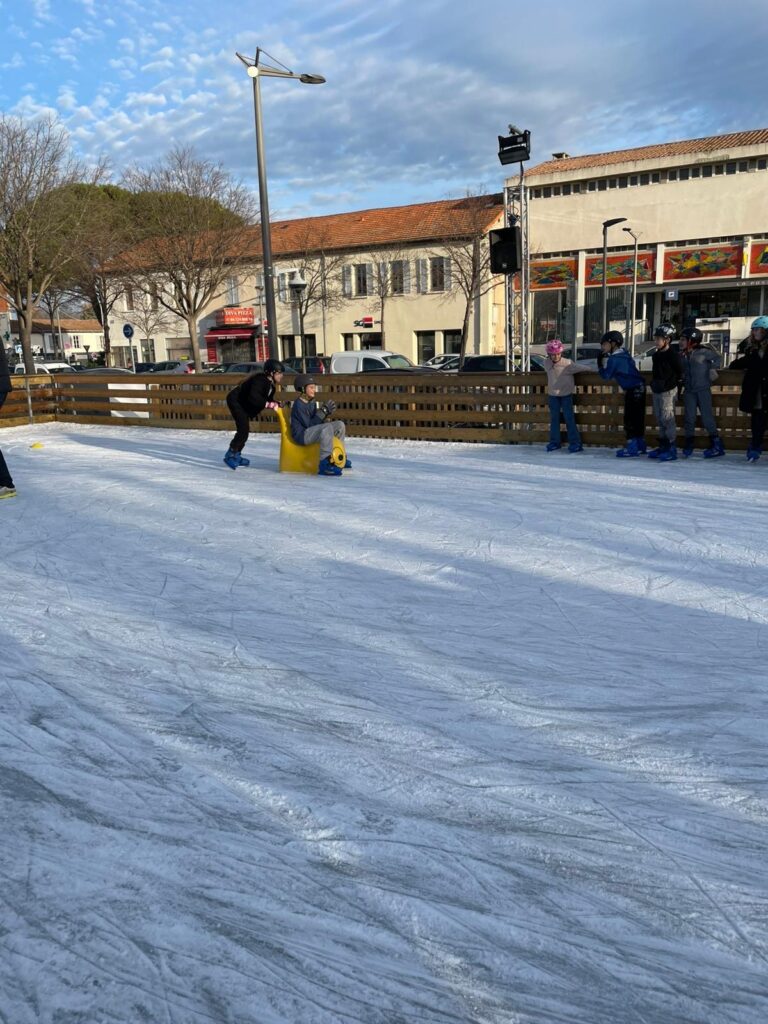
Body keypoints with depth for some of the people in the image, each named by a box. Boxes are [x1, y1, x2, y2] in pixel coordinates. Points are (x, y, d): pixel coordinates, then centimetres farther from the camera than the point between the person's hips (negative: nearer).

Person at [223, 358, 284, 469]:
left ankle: (236, 455, 29)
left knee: (244, 431, 16)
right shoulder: (260, 380, -28)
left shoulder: (270, 384, 3)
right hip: (236, 401, -10)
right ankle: (230, 455, -13)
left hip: (244, 405, 10)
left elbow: (268, 399, 9)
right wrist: (269, 404, -42)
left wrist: (276, 404, -11)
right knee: (244, 429, -19)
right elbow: (253, 397, -40)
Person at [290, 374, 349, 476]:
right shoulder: (299, 405, -15)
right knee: (327, 428, -34)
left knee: (340, 425, 10)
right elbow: (309, 425, -20)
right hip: (302, 435, -10)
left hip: (312, 432, 10)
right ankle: (324, 465, -38)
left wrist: (326, 415, -5)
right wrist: (323, 411, -20)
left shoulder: (312, 402, 12)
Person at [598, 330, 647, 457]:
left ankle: (632, 448, -3)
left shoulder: (613, 359, -15)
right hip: (639, 386, 9)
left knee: (630, 419, -5)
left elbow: (606, 375, -8)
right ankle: (640, 445, 20)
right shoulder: (623, 353, 10)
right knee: (638, 418, 14)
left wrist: (601, 366, 12)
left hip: (632, 390, -9)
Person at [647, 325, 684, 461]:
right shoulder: (656, 355, 11)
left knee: (667, 419, -9)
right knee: (660, 419, 12)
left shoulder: (673, 355, -15)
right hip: (657, 391, 9)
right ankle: (663, 446, 20)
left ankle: (672, 449, -5)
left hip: (668, 391, -9)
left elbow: (680, 373, -11)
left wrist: (676, 386, -7)